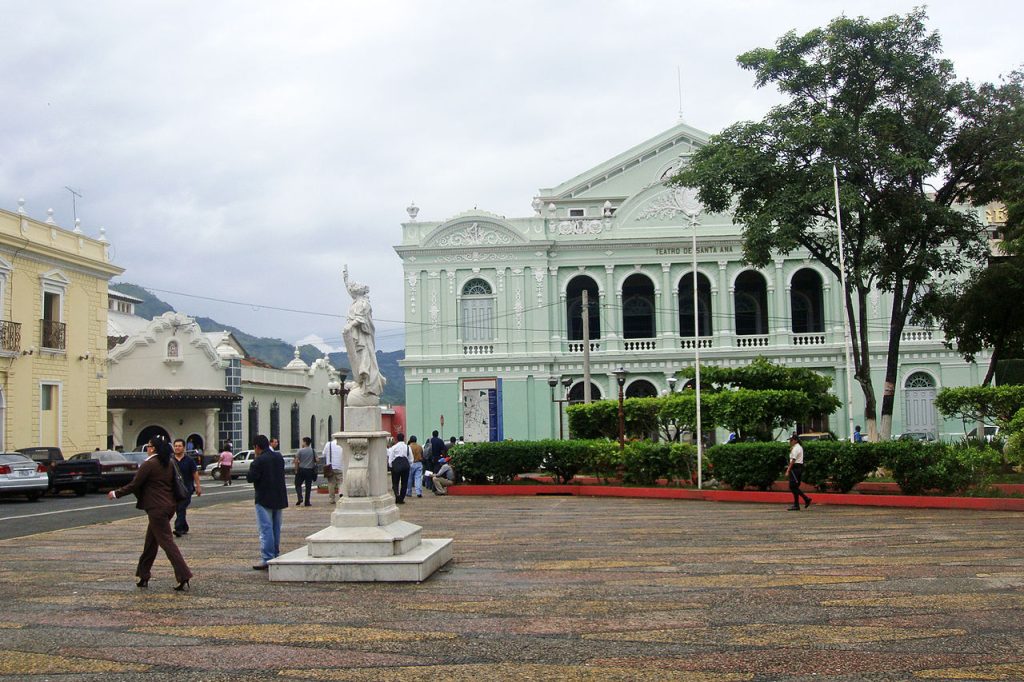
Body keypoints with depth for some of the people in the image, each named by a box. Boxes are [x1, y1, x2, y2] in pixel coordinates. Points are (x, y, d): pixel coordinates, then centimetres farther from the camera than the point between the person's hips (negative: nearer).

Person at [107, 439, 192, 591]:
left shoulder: (149, 464, -13)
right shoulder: (168, 465, 11)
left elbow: (134, 485, -11)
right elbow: (173, 485, 17)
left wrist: (116, 494, 2)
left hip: (156, 508, -9)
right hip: (168, 506, 9)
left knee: (166, 542, -8)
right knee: (150, 542, 17)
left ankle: (184, 577, -13)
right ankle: (143, 577, 24)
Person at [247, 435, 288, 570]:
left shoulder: (259, 461, -16)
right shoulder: (279, 457, 8)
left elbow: (250, 478, -17)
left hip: (264, 500, -7)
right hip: (279, 498, 8)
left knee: (265, 529, -5)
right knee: (276, 528, 15)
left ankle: (266, 559, -7)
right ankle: (276, 555, 22)